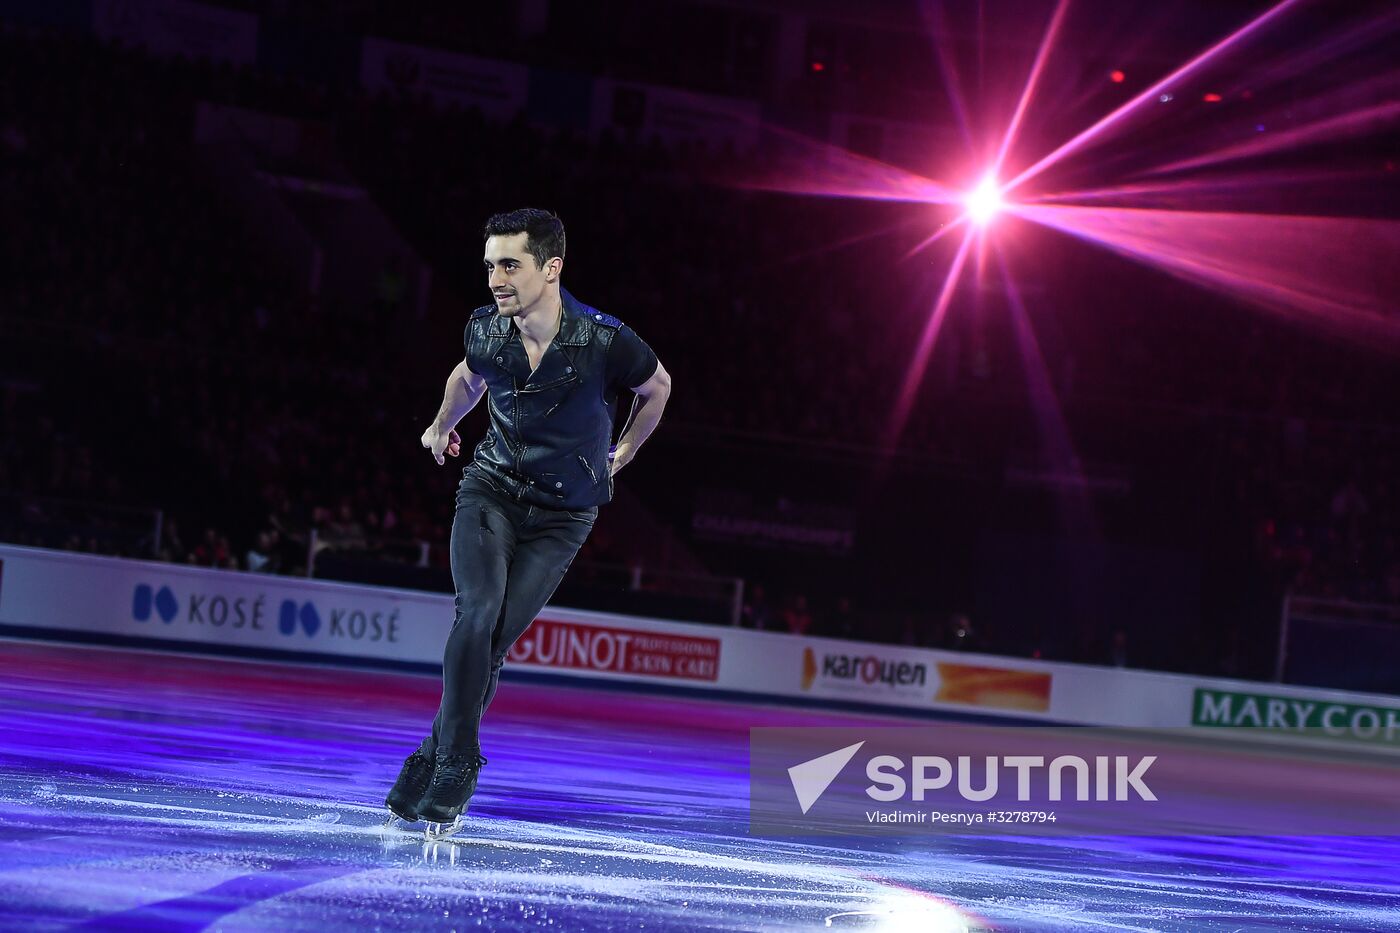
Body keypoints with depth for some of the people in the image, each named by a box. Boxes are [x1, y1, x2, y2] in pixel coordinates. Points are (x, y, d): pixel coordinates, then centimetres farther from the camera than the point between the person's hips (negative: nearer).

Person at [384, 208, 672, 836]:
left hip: (563, 514, -1)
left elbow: (657, 388, 2)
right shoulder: (483, 330, -12)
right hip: (491, 489, 2)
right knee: (478, 612, -22)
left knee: (496, 639, -12)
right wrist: (442, 426, 32)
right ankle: (456, 768, -18)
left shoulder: (606, 342, -22)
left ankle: (430, 769, 0)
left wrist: (623, 453, 17)